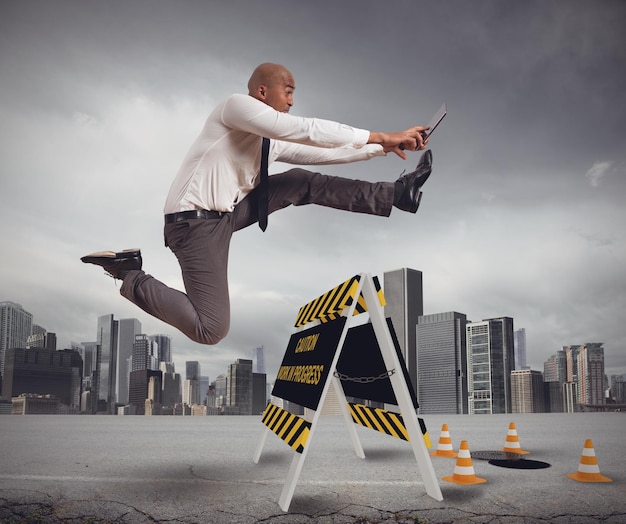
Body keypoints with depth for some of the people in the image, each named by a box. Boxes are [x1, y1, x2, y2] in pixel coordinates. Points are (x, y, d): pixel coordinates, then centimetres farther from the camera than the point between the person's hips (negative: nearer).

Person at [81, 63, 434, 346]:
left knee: (303, 182, 5)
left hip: (228, 212, 9)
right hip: (195, 222, -9)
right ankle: (131, 278, 1)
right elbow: (309, 131, -20)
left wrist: (382, 148, 10)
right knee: (211, 330, -14)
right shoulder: (237, 105, -12)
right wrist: (381, 136, -18)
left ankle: (396, 195, 7)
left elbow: (321, 154, 15)